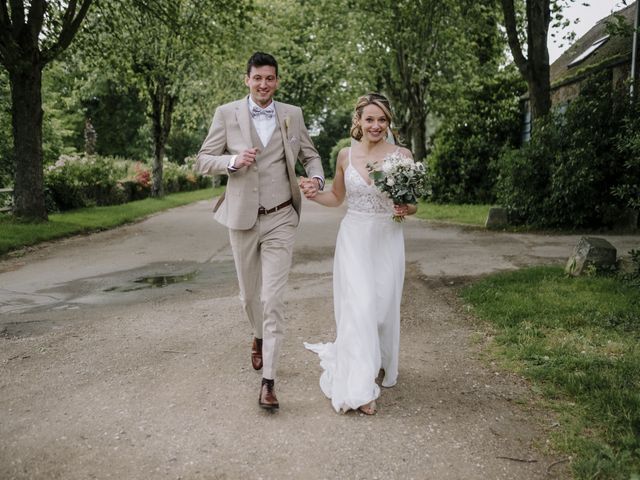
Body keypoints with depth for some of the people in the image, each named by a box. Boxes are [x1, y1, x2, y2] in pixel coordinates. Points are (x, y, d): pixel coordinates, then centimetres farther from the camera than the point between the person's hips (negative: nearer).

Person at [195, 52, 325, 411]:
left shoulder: (293, 115, 4)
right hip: (243, 219, 1)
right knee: (249, 294, 16)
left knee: (274, 299, -7)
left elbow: (310, 155, 13)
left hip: (281, 220, -1)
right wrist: (233, 161, -19)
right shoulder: (226, 113, 0)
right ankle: (259, 337, 47)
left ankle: (269, 380, -1)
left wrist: (317, 179, -9)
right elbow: (204, 161, 1)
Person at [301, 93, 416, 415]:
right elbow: (337, 197, 14)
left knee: (383, 307, 8)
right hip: (353, 238, 0)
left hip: (387, 240, 0)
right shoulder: (345, 155, 2)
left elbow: (414, 204, 4)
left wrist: (405, 209, -19)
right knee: (358, 306, -9)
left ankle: (379, 364, 38)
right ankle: (359, 387, -1)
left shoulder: (402, 155, -3)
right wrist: (314, 195, -5)